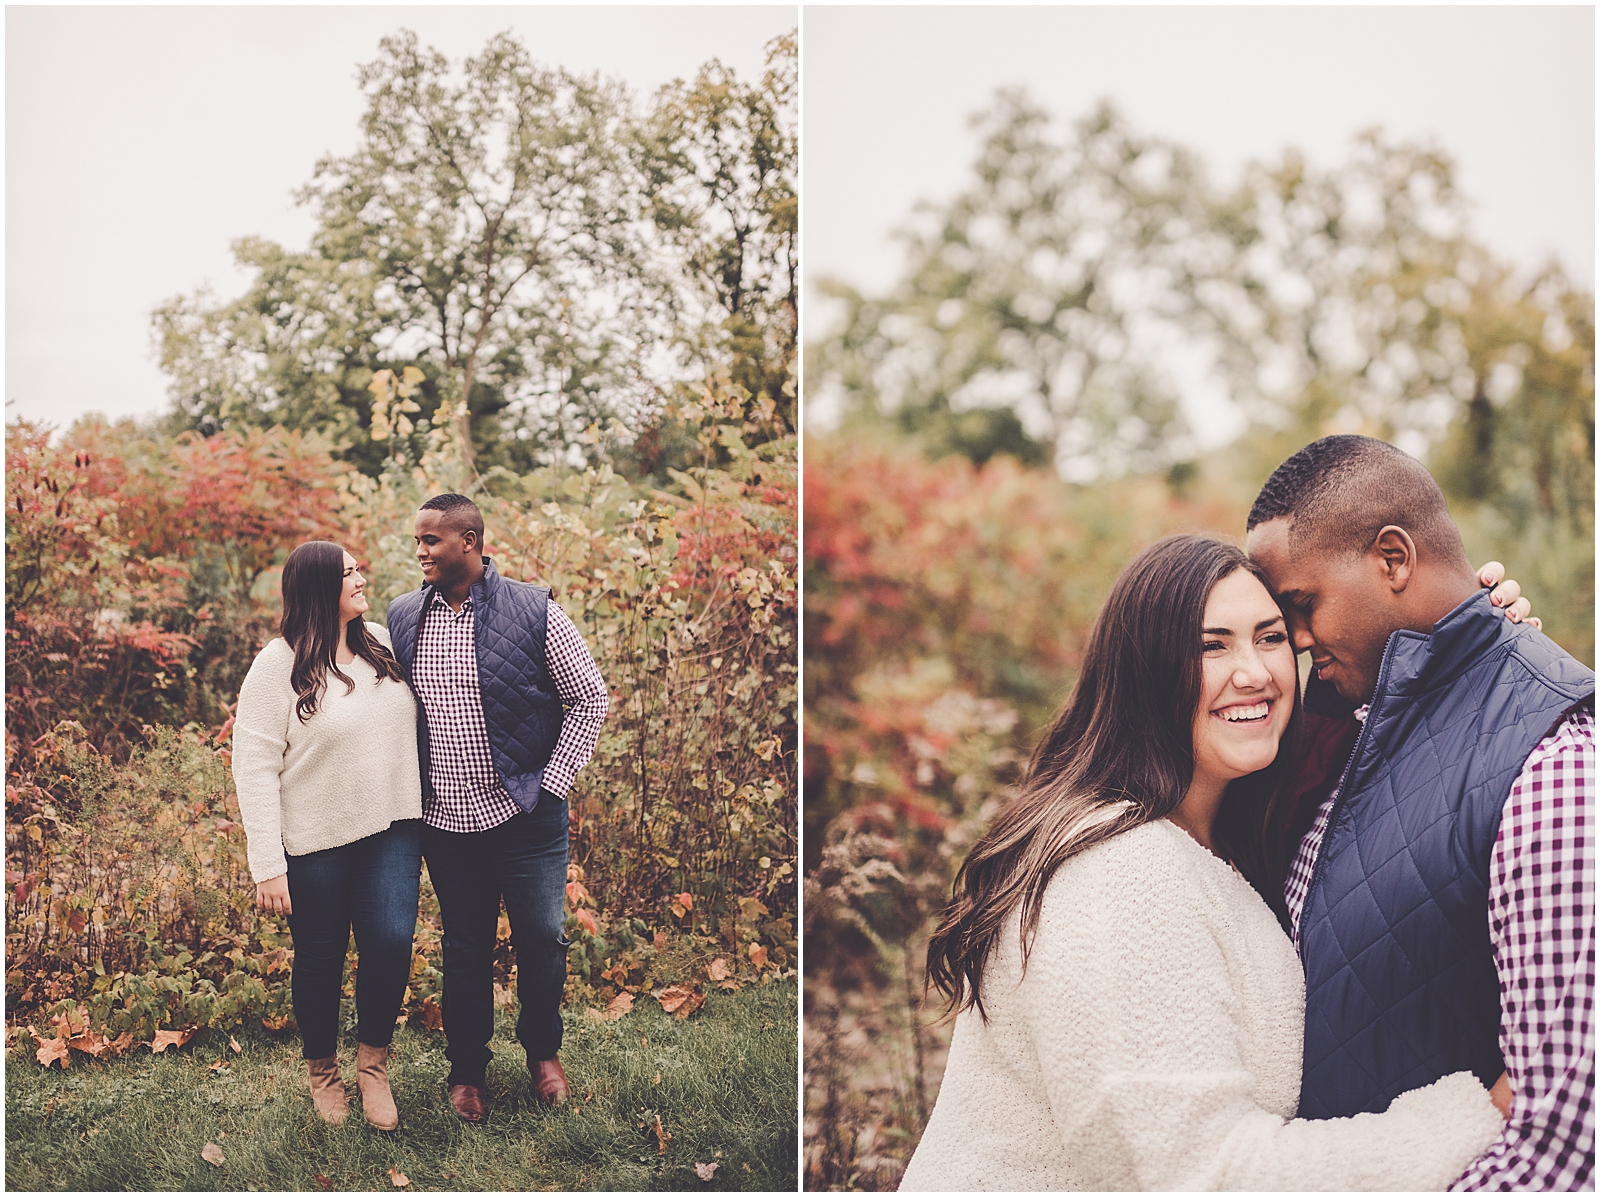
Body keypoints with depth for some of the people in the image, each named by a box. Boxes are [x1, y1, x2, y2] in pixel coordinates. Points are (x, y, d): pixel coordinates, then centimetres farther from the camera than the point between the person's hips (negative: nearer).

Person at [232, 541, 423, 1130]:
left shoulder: (381, 642, 5)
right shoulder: (278, 667, -10)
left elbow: (412, 721, 17)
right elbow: (254, 768, -11)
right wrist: (268, 866, -15)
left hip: (391, 829, 3)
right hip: (315, 841, -3)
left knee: (392, 938, -11)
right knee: (320, 958, 9)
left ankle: (373, 1061, 11)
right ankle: (322, 1070, 32)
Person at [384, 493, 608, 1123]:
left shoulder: (534, 611, -8)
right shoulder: (402, 617, 3)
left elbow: (589, 697, -2)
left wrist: (550, 785, -6)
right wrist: (408, 788, 9)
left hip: (526, 815, -2)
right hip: (445, 822, 3)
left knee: (542, 940, 5)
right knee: (464, 949, 12)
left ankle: (543, 1049, 30)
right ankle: (467, 1068, 29)